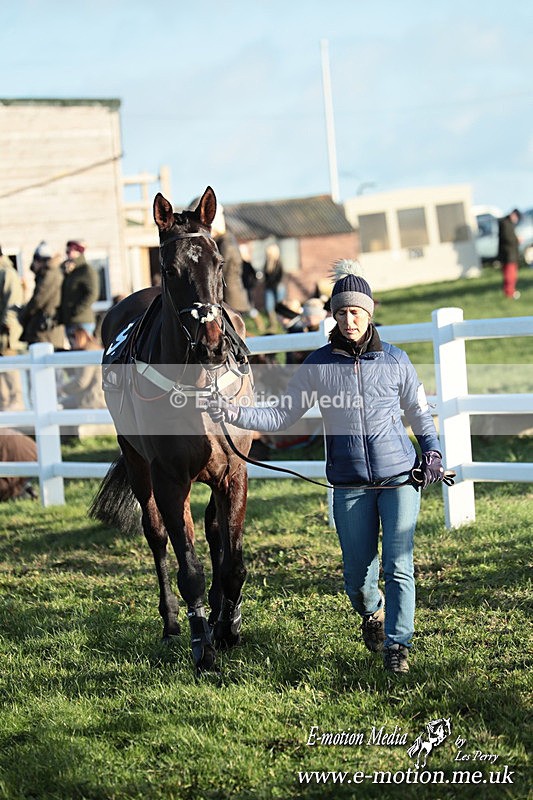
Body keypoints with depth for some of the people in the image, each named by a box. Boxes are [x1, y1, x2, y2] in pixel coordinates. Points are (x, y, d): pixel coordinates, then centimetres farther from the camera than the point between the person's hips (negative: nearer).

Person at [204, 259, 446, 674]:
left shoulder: (395, 360, 1)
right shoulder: (318, 365, 0)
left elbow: (420, 413, 13)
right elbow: (282, 415, 4)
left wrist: (433, 452, 2)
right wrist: (234, 414, -8)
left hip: (401, 477, -1)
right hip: (351, 485, 1)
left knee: (399, 567, -7)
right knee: (358, 576, 8)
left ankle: (398, 645, 3)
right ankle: (373, 614, 39)